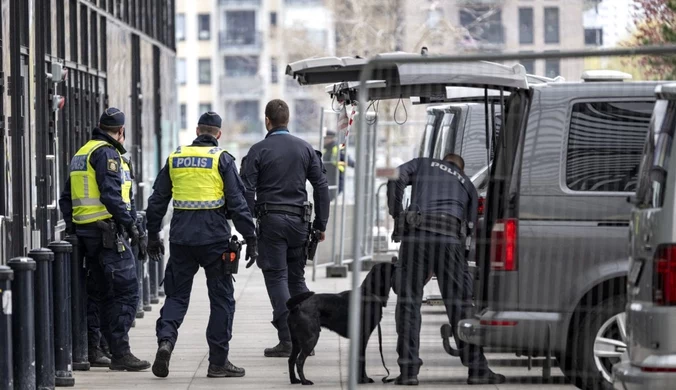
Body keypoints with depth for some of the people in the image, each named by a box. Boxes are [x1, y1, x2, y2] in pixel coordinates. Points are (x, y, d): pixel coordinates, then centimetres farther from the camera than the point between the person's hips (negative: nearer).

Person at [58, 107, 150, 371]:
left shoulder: (81, 154, 19)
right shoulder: (107, 153, -10)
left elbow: (66, 198, 21)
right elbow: (111, 194, -20)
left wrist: (71, 226, 22)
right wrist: (130, 224, -16)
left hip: (85, 231, 10)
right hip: (108, 230, -10)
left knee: (100, 292, 16)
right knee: (126, 291, -9)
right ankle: (120, 353, -14)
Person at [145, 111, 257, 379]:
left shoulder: (175, 158, 10)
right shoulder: (221, 159, -2)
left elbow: (157, 201, 14)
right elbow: (237, 202, -6)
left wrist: (153, 236, 23)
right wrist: (250, 239, -2)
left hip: (181, 238, 3)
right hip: (214, 237, -3)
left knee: (176, 294, 12)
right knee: (222, 298, 6)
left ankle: (165, 339, -13)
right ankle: (218, 362, 6)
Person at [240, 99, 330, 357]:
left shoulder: (258, 151, -4)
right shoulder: (305, 149, 7)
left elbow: (247, 191, -9)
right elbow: (321, 186, 6)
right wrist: (321, 224, 11)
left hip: (270, 220, -4)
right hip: (299, 220, 4)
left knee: (276, 278, -1)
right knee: (297, 277, 14)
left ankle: (287, 340, -8)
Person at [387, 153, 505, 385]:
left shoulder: (422, 165, 25)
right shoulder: (467, 185, 28)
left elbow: (396, 178, 5)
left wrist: (396, 215, 10)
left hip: (416, 234, 0)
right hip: (449, 238, 1)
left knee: (408, 303, 4)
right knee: (459, 304, 5)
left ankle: (408, 370, -1)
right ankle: (477, 368, 4)